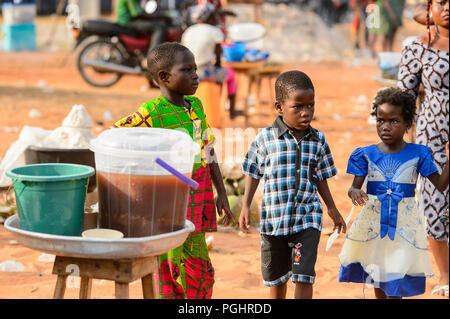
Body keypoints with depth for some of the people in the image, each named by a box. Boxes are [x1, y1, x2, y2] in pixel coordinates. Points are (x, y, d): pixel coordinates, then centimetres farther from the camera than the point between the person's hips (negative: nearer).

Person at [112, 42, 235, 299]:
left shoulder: (196, 106, 8)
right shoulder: (150, 114, -13)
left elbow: (209, 152, 15)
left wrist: (222, 193, 14)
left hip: (197, 205, 7)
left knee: (201, 270, 14)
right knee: (171, 274, 0)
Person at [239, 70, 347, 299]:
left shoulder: (318, 140, 2)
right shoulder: (266, 138, -6)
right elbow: (253, 173, 2)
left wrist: (332, 208, 19)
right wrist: (246, 206, -3)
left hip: (307, 219, 1)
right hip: (274, 218, 0)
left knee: (304, 276, -9)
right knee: (276, 277, 14)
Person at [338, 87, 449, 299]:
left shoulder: (417, 154, -3)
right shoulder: (366, 154, -1)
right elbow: (354, 186, -4)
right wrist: (355, 192, -28)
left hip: (403, 226, -2)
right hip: (373, 224, 2)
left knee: (395, 288, -3)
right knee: (378, 287, 14)